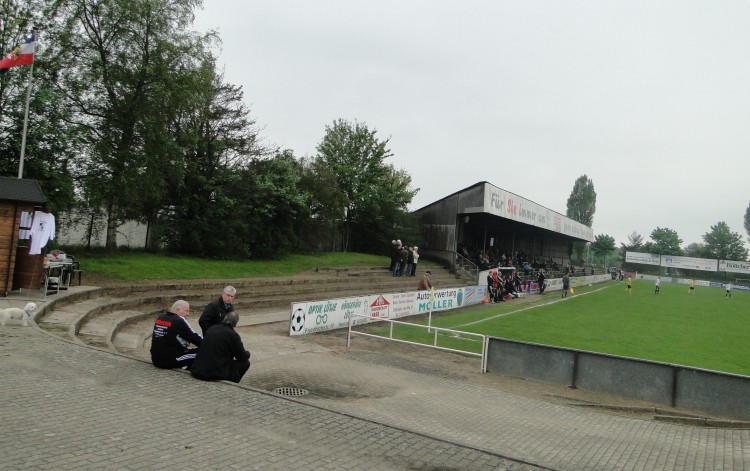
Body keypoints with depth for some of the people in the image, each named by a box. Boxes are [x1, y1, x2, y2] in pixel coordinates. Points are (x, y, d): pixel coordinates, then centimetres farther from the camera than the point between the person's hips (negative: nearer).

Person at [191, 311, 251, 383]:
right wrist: (247, 353, 23)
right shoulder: (233, 335, -10)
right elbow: (243, 357, -1)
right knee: (245, 362, 9)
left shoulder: (211, 329, 10)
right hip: (216, 374, -7)